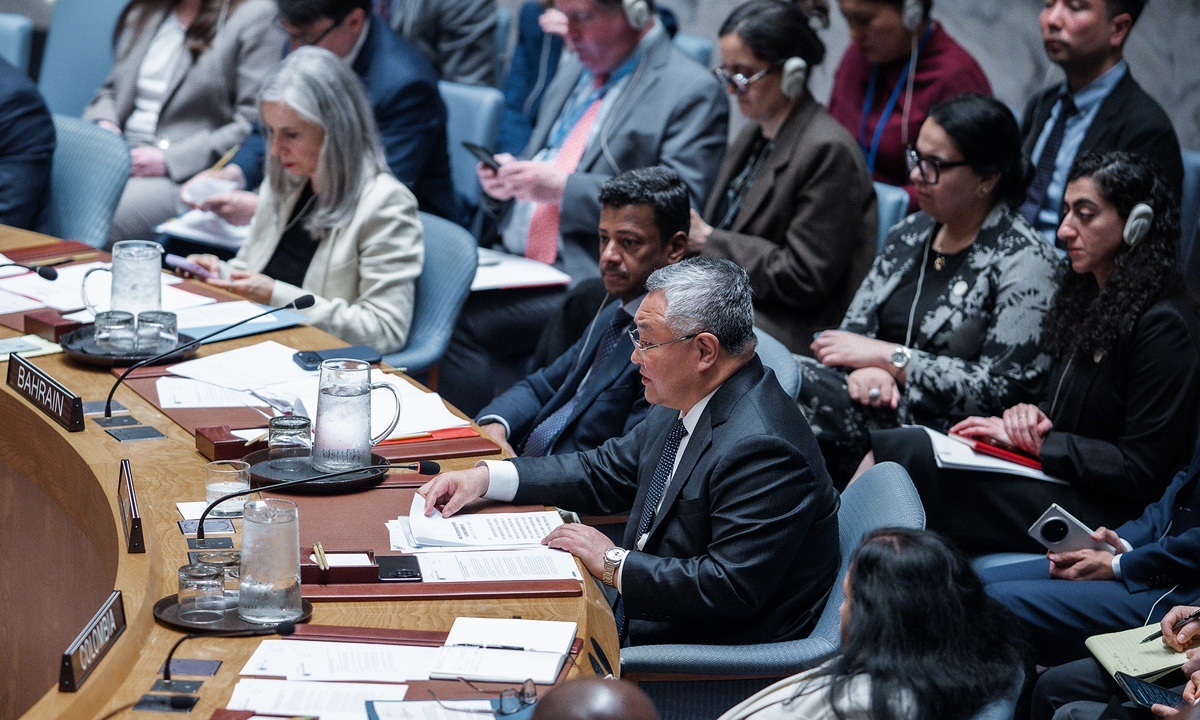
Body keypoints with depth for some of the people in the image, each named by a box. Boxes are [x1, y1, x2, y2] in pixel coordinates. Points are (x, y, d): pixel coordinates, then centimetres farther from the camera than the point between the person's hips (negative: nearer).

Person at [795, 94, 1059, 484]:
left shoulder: (1024, 262, -7)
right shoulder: (910, 232, 15)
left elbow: (1003, 389, -14)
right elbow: (855, 325, 14)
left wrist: (888, 356, -13)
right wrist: (868, 367, -11)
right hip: (882, 405, 7)